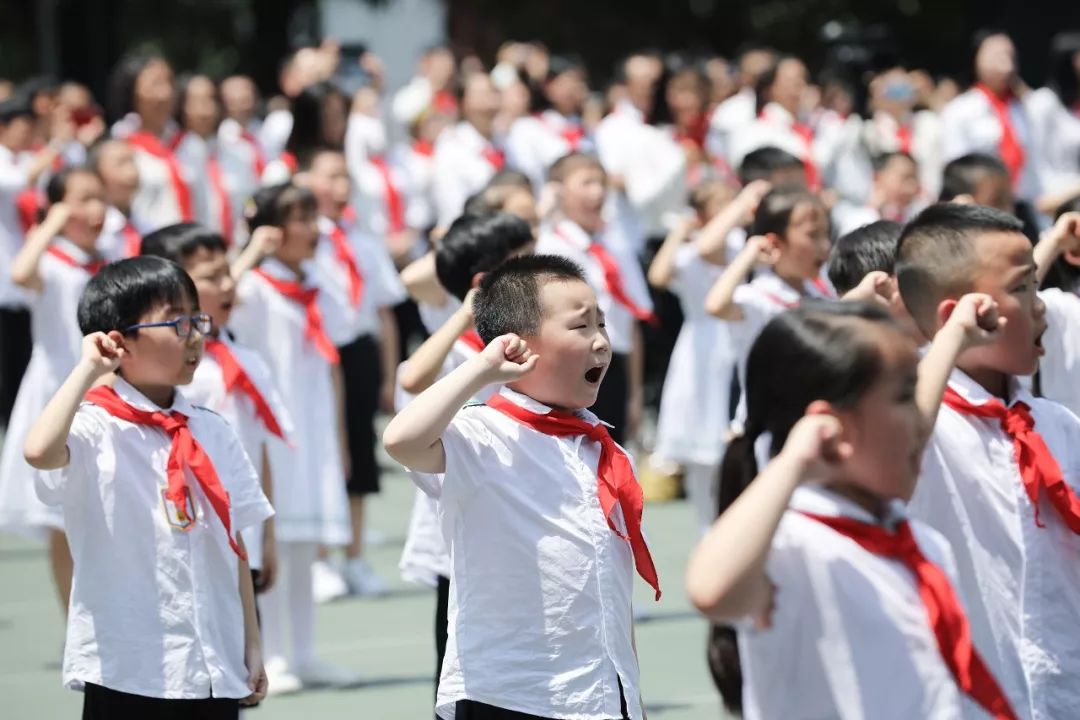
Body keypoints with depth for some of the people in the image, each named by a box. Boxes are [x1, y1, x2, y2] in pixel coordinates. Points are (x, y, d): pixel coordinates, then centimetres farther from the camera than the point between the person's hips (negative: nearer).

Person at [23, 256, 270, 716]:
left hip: (215, 666, 6)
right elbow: (38, 451, -33)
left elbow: (233, 547, 13)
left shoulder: (213, 433, 8)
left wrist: (251, 646, 11)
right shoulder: (97, 428, -10)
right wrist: (89, 368, -21)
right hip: (127, 667, -6)